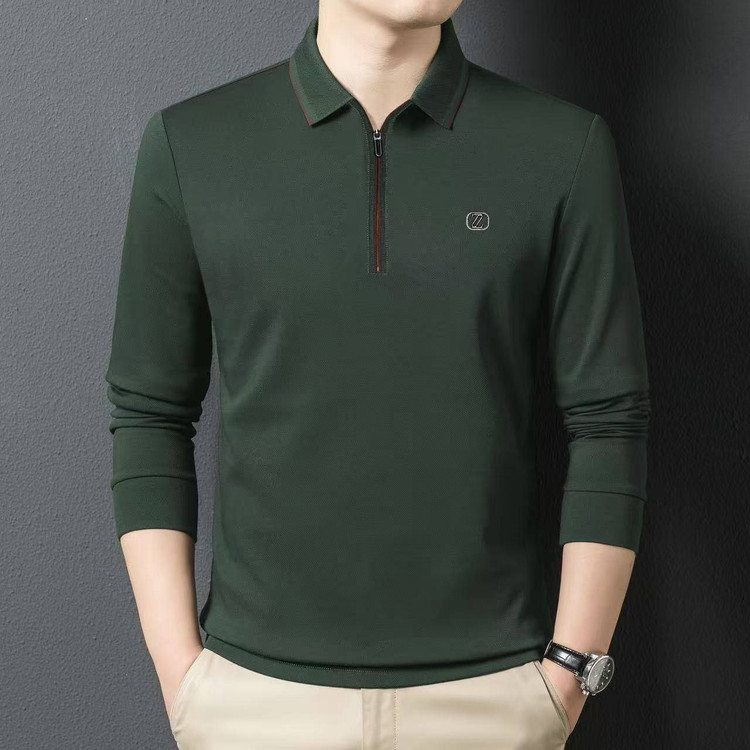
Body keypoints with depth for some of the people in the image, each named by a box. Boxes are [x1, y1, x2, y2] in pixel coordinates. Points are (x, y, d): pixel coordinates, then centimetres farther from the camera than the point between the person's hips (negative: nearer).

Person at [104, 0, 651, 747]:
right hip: (261, 688, 1)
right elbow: (149, 415, 1)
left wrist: (568, 680, -6)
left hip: (488, 689, 0)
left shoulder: (565, 147, -5)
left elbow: (609, 421, -3)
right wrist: (180, 676, -3)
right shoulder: (190, 143, -3)